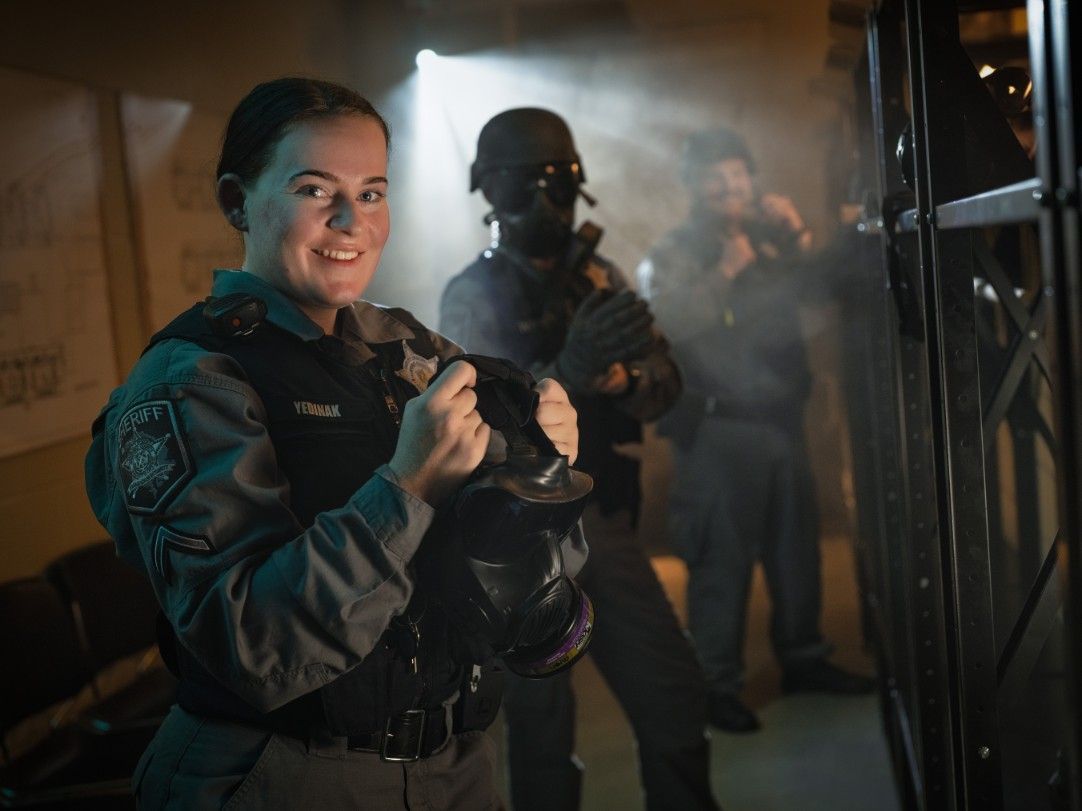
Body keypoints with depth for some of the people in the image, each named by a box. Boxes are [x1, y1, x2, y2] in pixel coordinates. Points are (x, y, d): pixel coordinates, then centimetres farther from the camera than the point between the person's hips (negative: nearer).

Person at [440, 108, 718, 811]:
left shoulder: (603, 278, 11)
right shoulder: (472, 296, -4)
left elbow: (665, 380, 4)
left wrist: (625, 381, -20)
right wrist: (565, 372, -38)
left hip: (604, 519, 5)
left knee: (675, 694, 7)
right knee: (542, 715, 2)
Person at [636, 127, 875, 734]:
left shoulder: (770, 238, 14)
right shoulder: (674, 255, 0)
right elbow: (667, 321, -16)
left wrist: (799, 238, -2)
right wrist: (724, 273, -21)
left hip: (782, 418, 5)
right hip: (719, 428, -5)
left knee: (797, 545, 12)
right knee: (724, 557, -5)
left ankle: (803, 659, 27)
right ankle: (717, 685, 3)